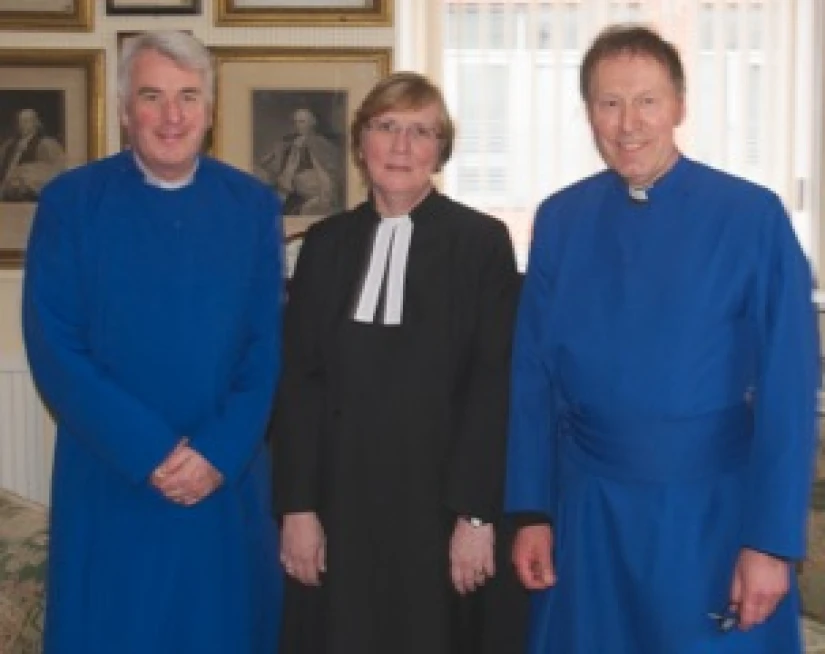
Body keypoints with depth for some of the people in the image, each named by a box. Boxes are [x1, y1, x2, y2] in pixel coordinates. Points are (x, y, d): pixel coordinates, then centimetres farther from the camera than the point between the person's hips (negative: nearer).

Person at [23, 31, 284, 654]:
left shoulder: (254, 205, 3)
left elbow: (270, 345, 1)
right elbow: (53, 349, -8)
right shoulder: (69, 202, -3)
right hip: (109, 485, -1)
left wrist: (218, 453, -11)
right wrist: (151, 454, -14)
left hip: (229, 483, 2)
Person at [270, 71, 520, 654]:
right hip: (338, 498, 3)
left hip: (435, 499, -2)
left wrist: (476, 514, -11)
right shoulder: (325, 243, 8)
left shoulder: (482, 241, -1)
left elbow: (494, 384, -6)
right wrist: (297, 506, -3)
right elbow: (298, 381, 4)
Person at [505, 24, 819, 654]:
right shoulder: (558, 221, 1)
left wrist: (772, 539, -11)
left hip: (715, 511, -2)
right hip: (587, 512, 3)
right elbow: (533, 376, 4)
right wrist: (532, 511, 1)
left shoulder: (753, 216, -9)